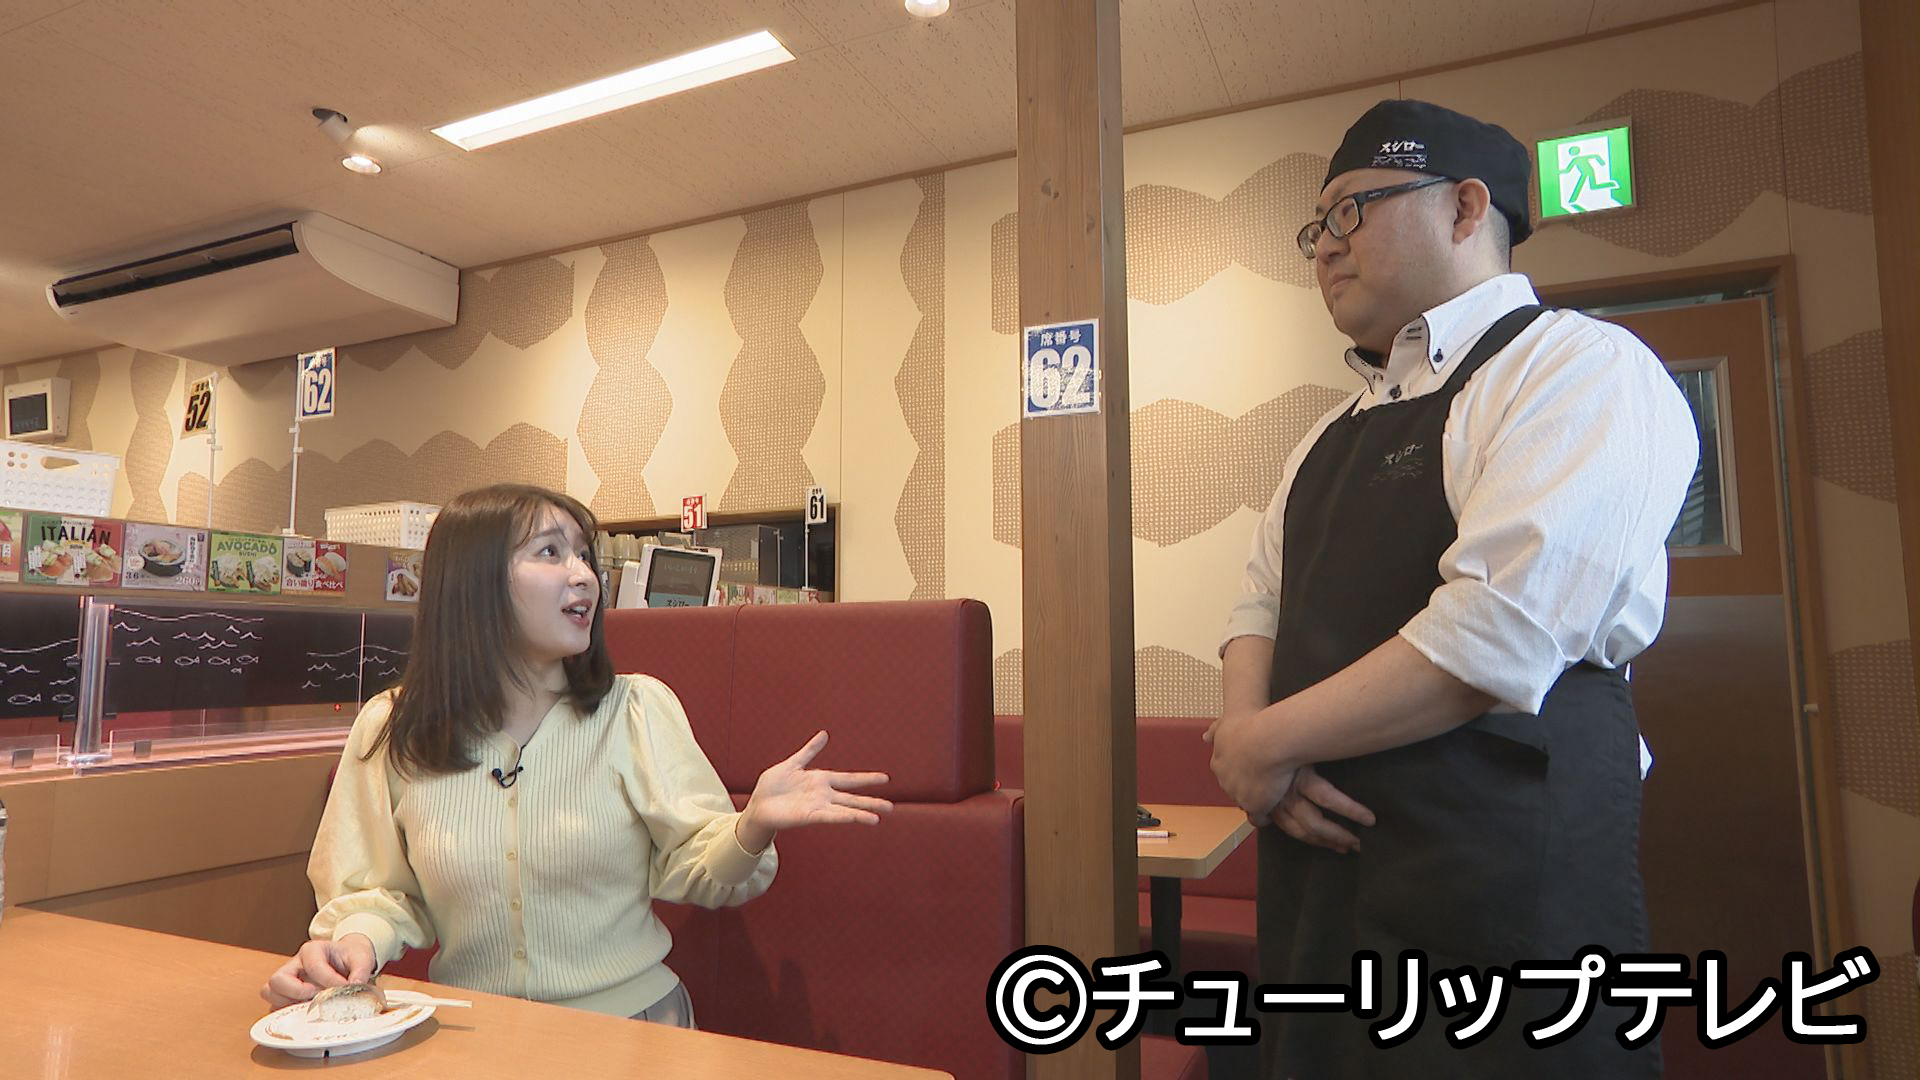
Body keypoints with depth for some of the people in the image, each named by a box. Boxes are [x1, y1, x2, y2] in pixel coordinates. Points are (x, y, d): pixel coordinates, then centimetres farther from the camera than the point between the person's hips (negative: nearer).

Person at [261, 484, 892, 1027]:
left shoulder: (639, 709, -2)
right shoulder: (391, 733, 2)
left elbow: (689, 871, -4)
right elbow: (383, 891, 9)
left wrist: (752, 828, -24)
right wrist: (356, 940, -13)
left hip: (631, 1020, 1)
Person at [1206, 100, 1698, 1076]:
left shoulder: (1582, 367, -10)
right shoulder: (1337, 434, 15)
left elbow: (1497, 637, -23)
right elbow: (1261, 603, 14)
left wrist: (1266, 742, -15)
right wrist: (1241, 730, -7)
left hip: (1502, 877, -7)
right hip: (1316, 863, 8)